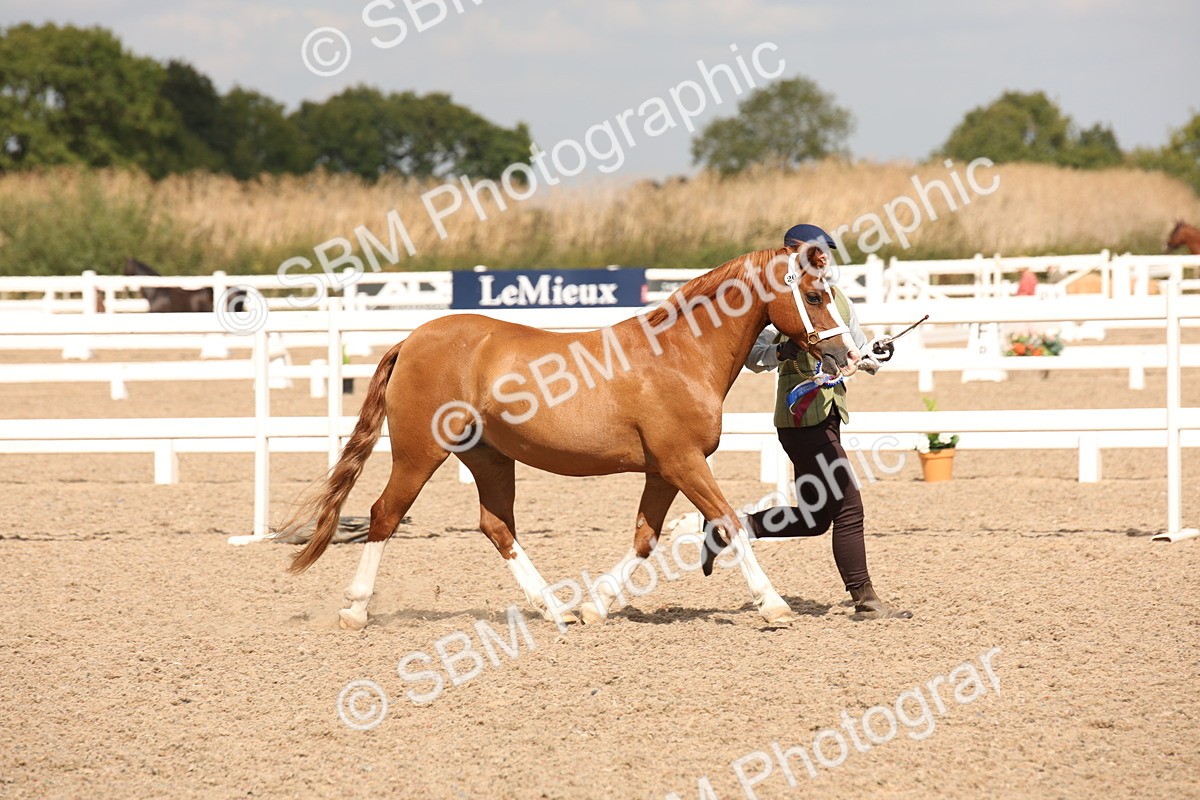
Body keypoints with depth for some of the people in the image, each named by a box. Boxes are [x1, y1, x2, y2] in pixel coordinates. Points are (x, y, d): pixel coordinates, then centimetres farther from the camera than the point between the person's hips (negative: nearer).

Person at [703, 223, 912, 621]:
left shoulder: (836, 298, 14)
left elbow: (858, 349, 17)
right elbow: (753, 356, -9)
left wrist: (872, 358, -5)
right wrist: (784, 352, -28)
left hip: (830, 410, 8)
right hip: (802, 413, -8)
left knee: (816, 519, 13)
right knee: (848, 506, -8)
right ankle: (865, 601, -2)